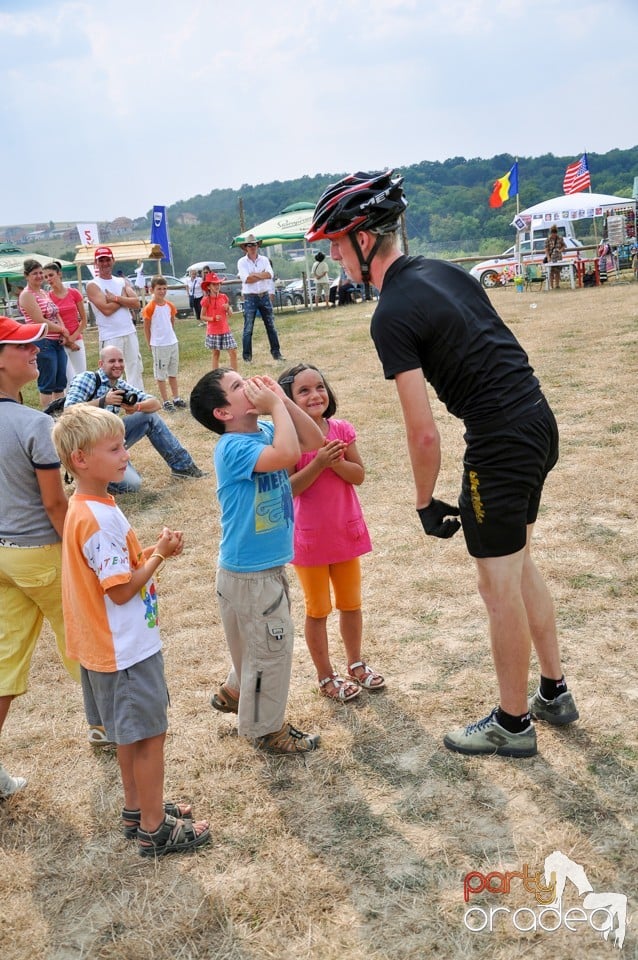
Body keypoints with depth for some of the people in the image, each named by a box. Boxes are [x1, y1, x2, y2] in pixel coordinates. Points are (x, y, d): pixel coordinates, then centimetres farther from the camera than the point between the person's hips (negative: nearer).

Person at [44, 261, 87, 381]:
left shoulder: (74, 293, 1)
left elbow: (84, 319, 5)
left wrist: (73, 337, -7)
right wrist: (66, 341, -8)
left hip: (77, 340, 3)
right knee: (70, 380, -6)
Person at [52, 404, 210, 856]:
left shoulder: (85, 508, 5)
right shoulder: (99, 518, -26)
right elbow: (121, 590, -24)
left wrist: (155, 550, -2)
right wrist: (160, 553, -13)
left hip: (111, 646, 10)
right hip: (128, 648, -10)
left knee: (132, 733, 22)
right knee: (150, 735, 4)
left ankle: (137, 809, 37)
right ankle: (155, 830, 18)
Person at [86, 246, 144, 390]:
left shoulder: (122, 282, 13)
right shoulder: (93, 285, -3)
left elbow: (136, 303, -1)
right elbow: (106, 309, -16)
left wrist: (115, 298, -12)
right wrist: (123, 298, -4)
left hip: (130, 333, 5)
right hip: (109, 337, -5)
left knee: (135, 369, 9)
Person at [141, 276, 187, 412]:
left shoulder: (170, 305, 4)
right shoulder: (149, 308, -12)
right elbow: (146, 328, -7)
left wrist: (169, 335, 11)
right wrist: (151, 345, -3)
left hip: (173, 343, 6)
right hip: (159, 345, -6)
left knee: (173, 373, 14)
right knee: (161, 375, 4)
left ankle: (176, 399, 23)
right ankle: (166, 401, 9)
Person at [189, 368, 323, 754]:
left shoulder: (265, 430, 0)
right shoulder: (233, 447, -25)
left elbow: (315, 440, -2)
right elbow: (288, 454, -41)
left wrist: (283, 399, -10)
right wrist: (276, 405, -27)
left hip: (268, 564, 8)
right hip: (250, 573, -8)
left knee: (261, 644, 26)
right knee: (273, 648, 7)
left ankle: (235, 693, 49)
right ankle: (267, 730, 27)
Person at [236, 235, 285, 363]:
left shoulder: (264, 260, 7)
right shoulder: (242, 262, -2)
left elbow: (270, 274, -9)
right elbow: (246, 279, -16)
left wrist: (254, 274, -15)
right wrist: (263, 275, -9)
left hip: (264, 296, 3)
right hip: (250, 298, -3)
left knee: (271, 326, 9)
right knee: (248, 328, -1)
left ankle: (276, 353, 17)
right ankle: (247, 356, 6)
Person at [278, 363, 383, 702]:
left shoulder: (341, 430, -3)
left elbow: (359, 475, -4)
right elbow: (287, 488, -19)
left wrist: (337, 461, -22)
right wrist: (318, 462, -29)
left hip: (346, 530, 4)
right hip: (310, 537, -4)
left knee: (351, 604, 19)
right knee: (318, 610, 11)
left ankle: (356, 664, 39)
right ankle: (326, 677, 28)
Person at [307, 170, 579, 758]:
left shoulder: (392, 316, -17)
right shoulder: (445, 271, 10)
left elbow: (424, 433, -17)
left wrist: (427, 503, -2)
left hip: (500, 444, -9)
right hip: (539, 422, 9)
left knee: (500, 587, 6)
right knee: (519, 564, 22)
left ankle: (513, 723, 23)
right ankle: (555, 693, 36)